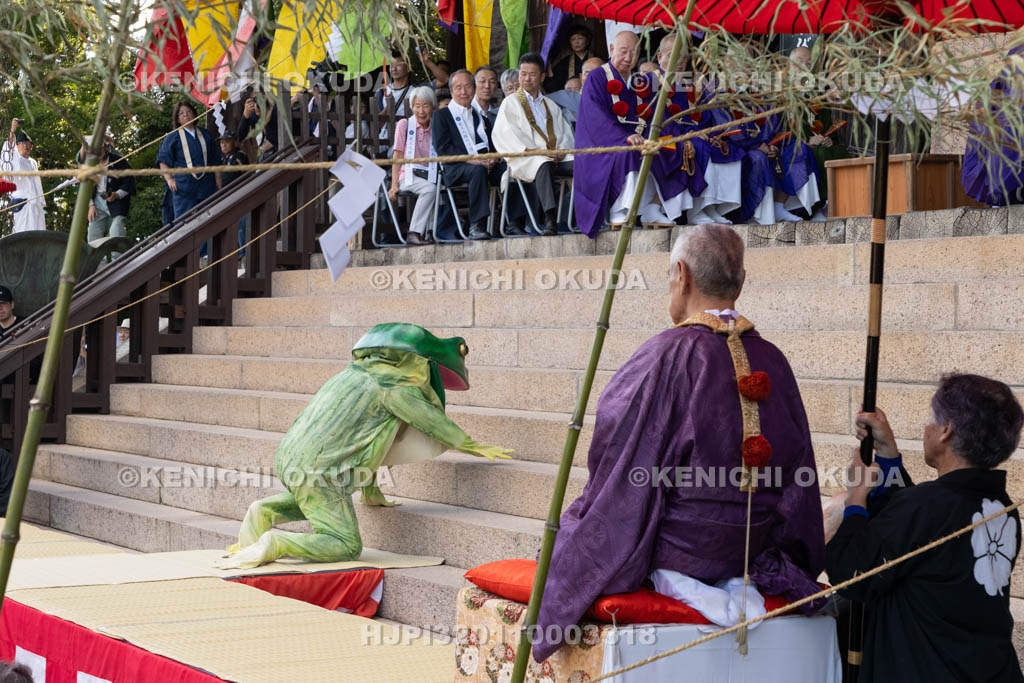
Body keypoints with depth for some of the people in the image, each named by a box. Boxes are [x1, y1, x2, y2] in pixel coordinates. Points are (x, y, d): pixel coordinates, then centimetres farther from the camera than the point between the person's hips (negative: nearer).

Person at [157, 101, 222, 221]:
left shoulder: (205, 135, 16)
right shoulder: (173, 137, 6)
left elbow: (215, 161, 19)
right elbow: (163, 161, 5)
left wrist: (218, 179, 12)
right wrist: (169, 178, -7)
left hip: (206, 186, 3)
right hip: (184, 187, -3)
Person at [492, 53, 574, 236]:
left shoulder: (551, 107, 30)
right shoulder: (511, 103, 16)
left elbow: (565, 133, 21)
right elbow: (503, 134, 0)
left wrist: (561, 150, -3)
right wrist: (531, 151, -13)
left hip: (555, 157, 4)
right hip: (526, 159, -4)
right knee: (544, 165, -41)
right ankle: (550, 220, -51)